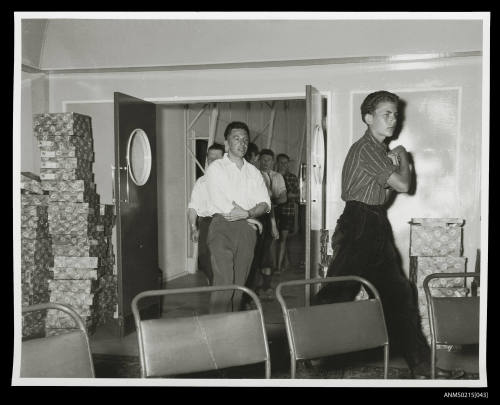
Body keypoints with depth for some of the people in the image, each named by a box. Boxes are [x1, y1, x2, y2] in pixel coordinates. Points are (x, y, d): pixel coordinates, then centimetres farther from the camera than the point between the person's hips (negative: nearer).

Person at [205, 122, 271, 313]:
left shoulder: (253, 172, 18)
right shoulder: (216, 168, 3)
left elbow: (265, 204, 9)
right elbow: (220, 203, -10)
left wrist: (245, 214, -11)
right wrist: (251, 215, -5)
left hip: (246, 229, 5)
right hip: (223, 227, -5)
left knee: (239, 282, 5)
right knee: (224, 281, -14)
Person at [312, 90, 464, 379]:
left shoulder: (379, 150, 18)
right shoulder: (366, 148, -12)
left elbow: (394, 186, 17)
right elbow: (402, 185, -15)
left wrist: (395, 161, 3)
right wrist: (403, 158, 2)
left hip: (377, 227, 10)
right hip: (359, 226, -10)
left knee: (399, 294, 11)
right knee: (337, 292, -7)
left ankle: (422, 365, 19)